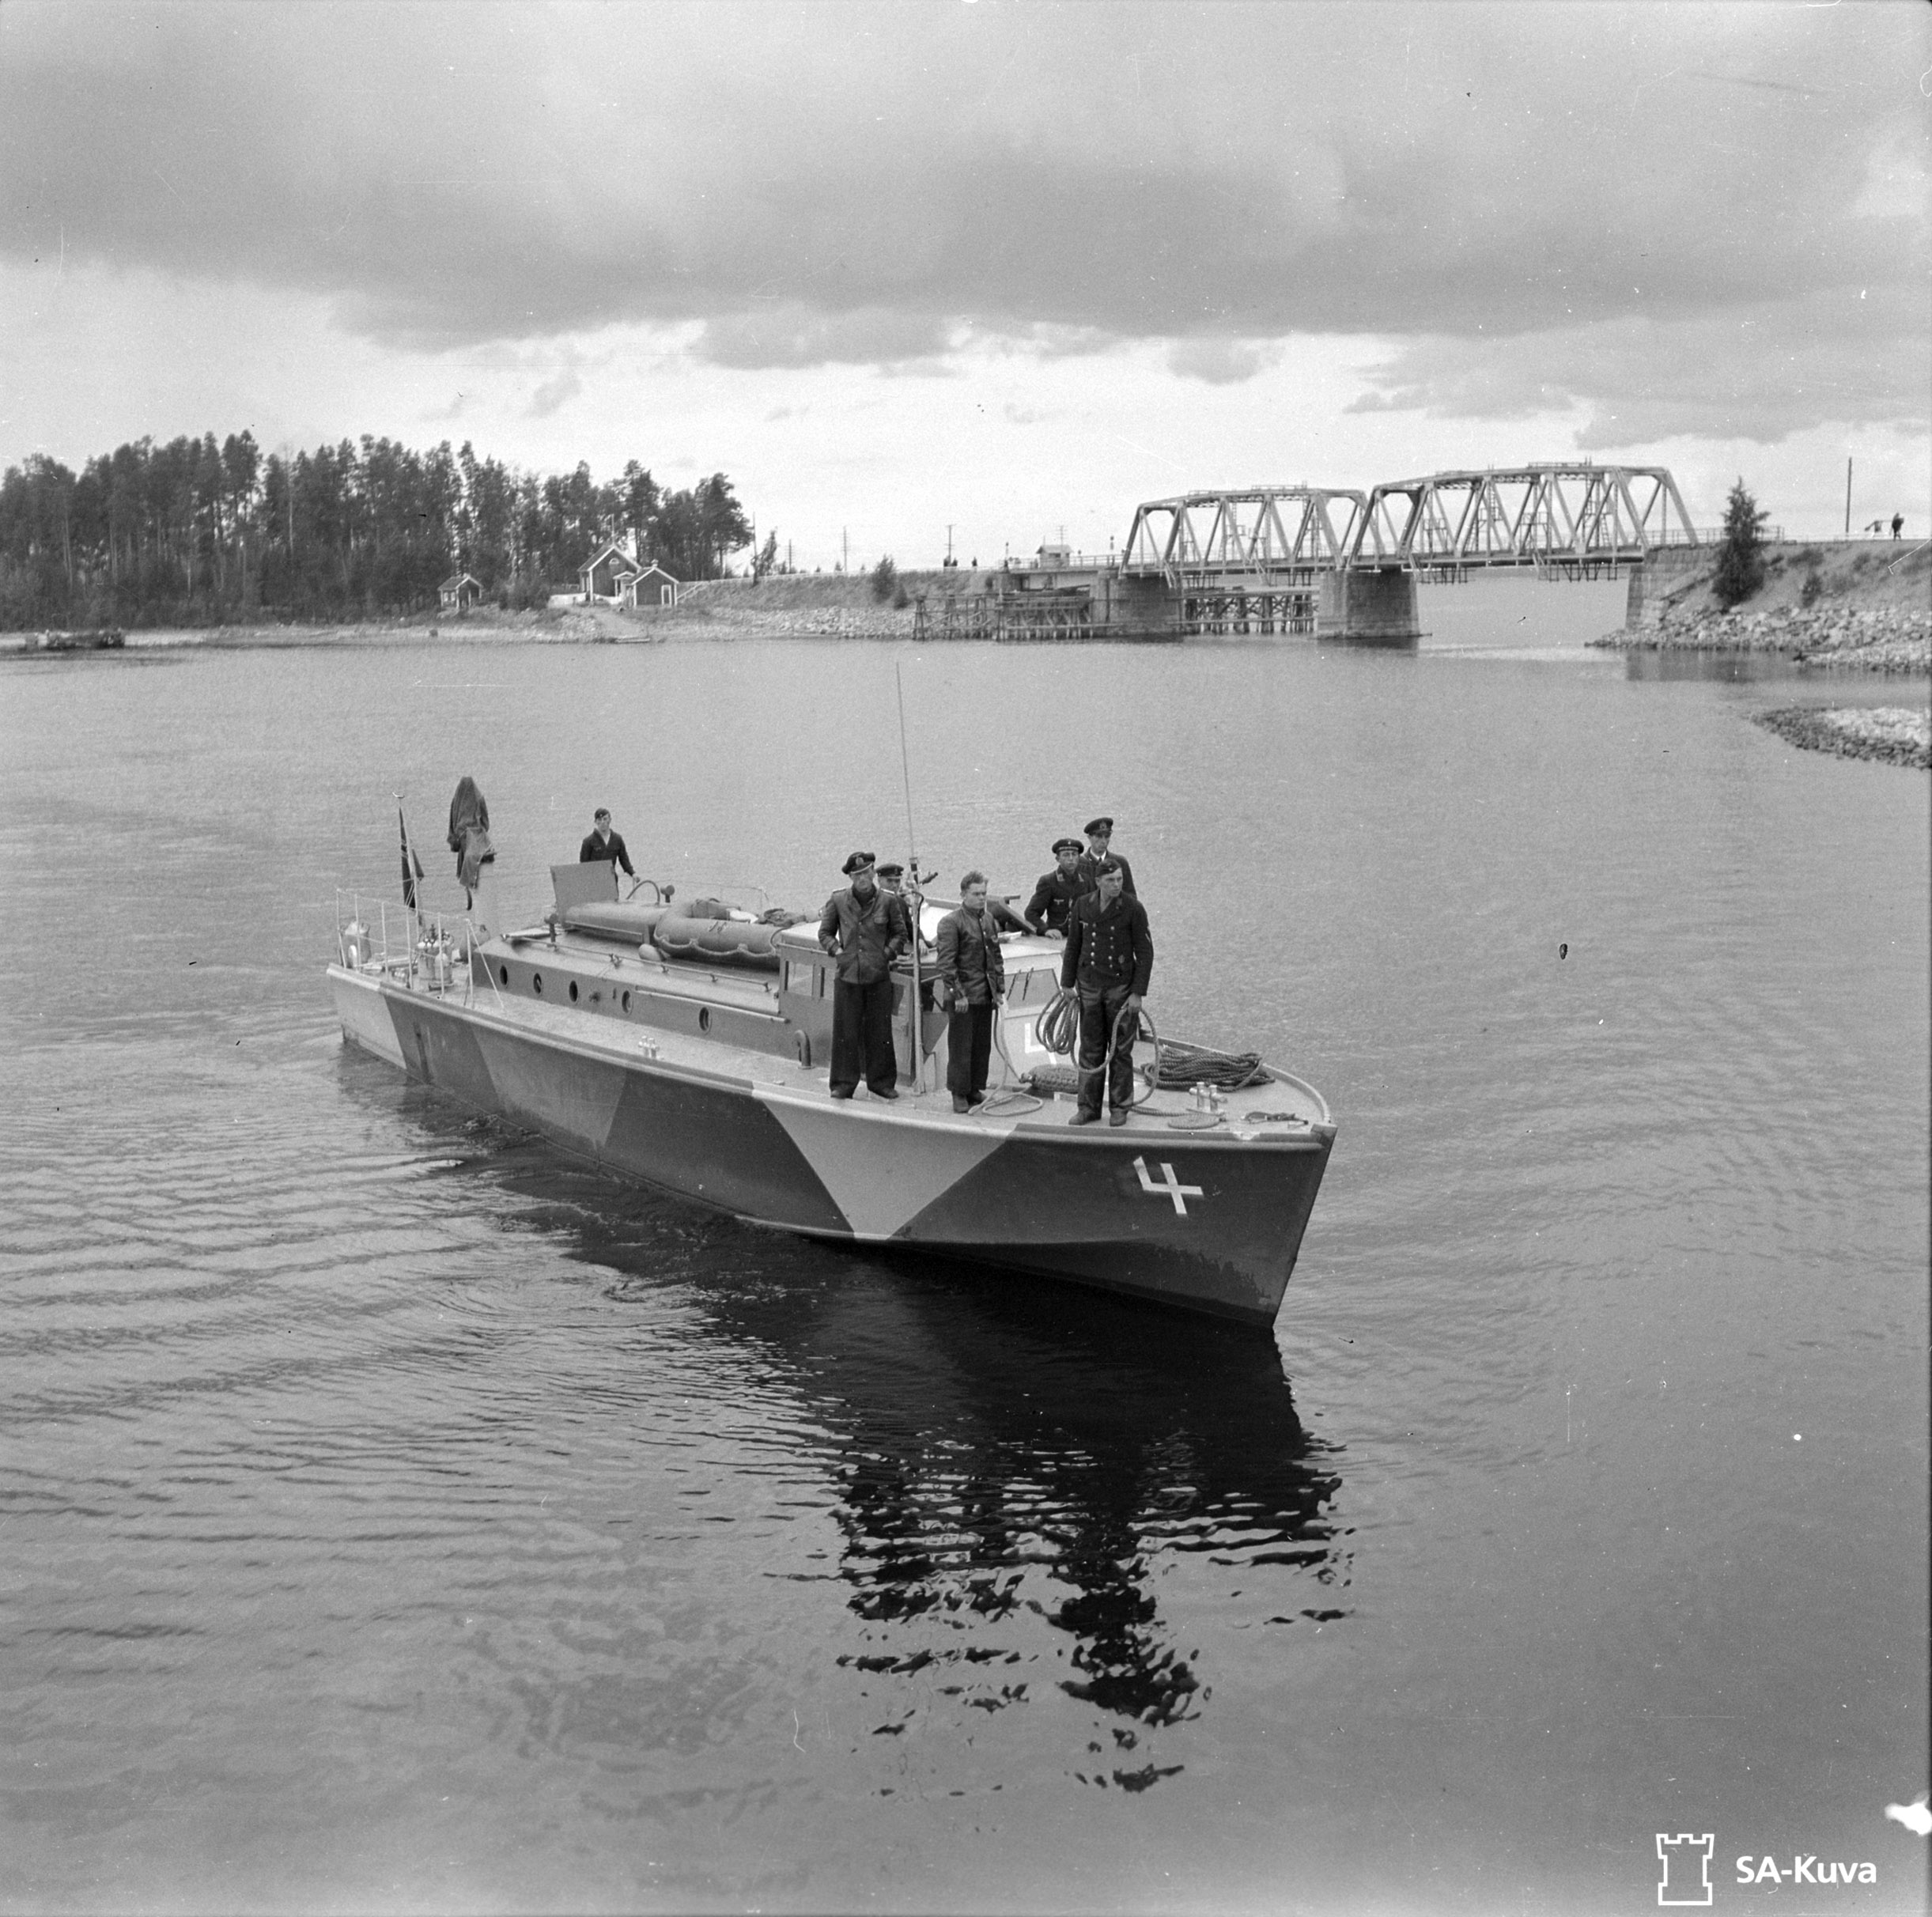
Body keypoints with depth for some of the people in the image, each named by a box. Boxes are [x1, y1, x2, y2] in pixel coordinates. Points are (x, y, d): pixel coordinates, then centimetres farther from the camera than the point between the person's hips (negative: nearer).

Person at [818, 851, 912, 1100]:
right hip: (847, 975, 0)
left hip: (878, 975, 0)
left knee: (880, 1031, 7)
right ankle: (843, 1084, 11)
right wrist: (836, 950, -2)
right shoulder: (838, 901, 2)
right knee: (845, 1032, 2)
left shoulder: (889, 901, 0)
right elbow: (824, 932, 13)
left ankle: (881, 1082, 19)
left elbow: (900, 933, 10)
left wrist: (888, 953, -3)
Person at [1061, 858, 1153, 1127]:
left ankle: (1119, 1108, 14)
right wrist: (1067, 983, 9)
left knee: (1121, 1050, 3)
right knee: (1090, 1049, 6)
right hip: (1089, 986, 3)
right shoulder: (1083, 906, 1)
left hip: (1121, 987, -3)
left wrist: (1138, 993, -11)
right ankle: (1089, 1107, 13)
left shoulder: (1133, 909, -9)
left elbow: (1144, 953, -7)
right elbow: (1073, 946, 11)